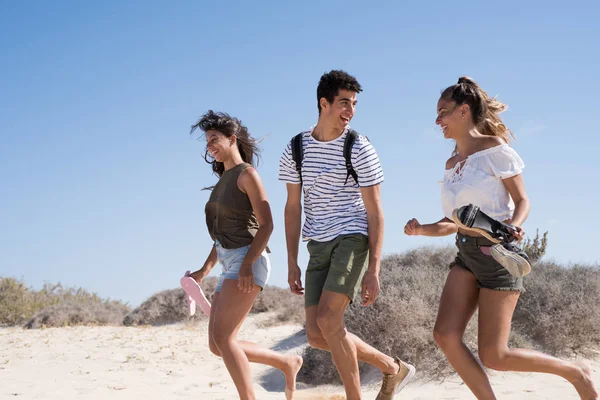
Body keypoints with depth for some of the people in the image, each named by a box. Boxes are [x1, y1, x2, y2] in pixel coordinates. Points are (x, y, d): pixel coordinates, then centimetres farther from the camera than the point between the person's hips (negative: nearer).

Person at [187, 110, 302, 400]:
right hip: (231, 265, 9)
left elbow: (266, 224, -13)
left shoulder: (246, 174, -5)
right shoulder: (224, 180, 20)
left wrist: (247, 264, -23)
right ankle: (287, 364, 16)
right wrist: (205, 269, 16)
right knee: (217, 344, 6)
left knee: (222, 337, -16)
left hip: (247, 262, -9)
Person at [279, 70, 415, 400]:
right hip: (319, 247, 5)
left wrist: (373, 270, -12)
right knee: (317, 336, -1)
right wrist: (292, 263, 6)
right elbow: (293, 208, 12)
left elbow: (375, 213, -5)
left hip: (352, 239, -5)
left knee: (328, 321, -20)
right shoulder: (295, 150, 6)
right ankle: (394, 368, 17)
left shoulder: (359, 150, -5)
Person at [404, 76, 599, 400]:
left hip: (497, 255, -7)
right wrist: (422, 230, -2)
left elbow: (522, 201, -6)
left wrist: (513, 226, -27)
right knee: (445, 335, -12)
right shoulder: (451, 164, 12)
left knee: (493, 356, -7)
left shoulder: (494, 149, -9)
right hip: (466, 254, 7)